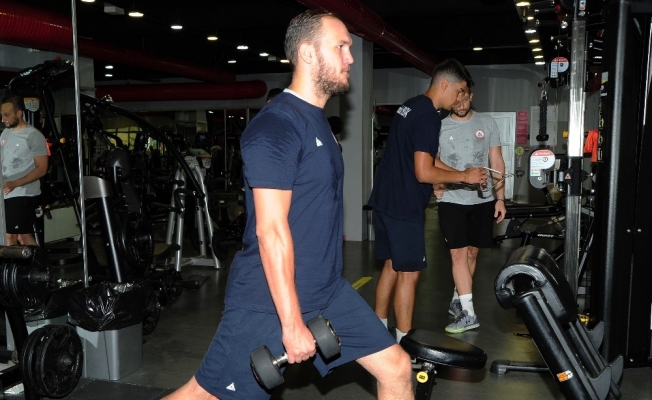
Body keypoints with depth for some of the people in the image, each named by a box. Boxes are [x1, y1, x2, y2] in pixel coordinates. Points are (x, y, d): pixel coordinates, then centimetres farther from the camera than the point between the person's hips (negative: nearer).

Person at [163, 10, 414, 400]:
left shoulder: (318, 121, 12)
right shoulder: (276, 125, -18)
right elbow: (271, 230, -22)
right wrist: (292, 322, -21)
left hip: (329, 292, 9)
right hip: (269, 302, -8)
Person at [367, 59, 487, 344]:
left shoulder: (410, 107, 13)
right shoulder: (428, 116, -17)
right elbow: (424, 173, -21)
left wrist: (460, 174, 14)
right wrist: (464, 177, -9)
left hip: (386, 201, 10)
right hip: (404, 206, -10)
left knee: (392, 266, 17)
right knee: (409, 273, 0)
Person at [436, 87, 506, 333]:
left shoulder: (487, 123, 5)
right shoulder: (439, 126, 0)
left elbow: (497, 162, 7)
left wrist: (500, 198, 3)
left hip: (482, 200, 2)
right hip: (452, 201, -2)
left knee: (472, 252, 10)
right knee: (459, 254, -7)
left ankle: (457, 301, 27)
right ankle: (468, 313, -3)